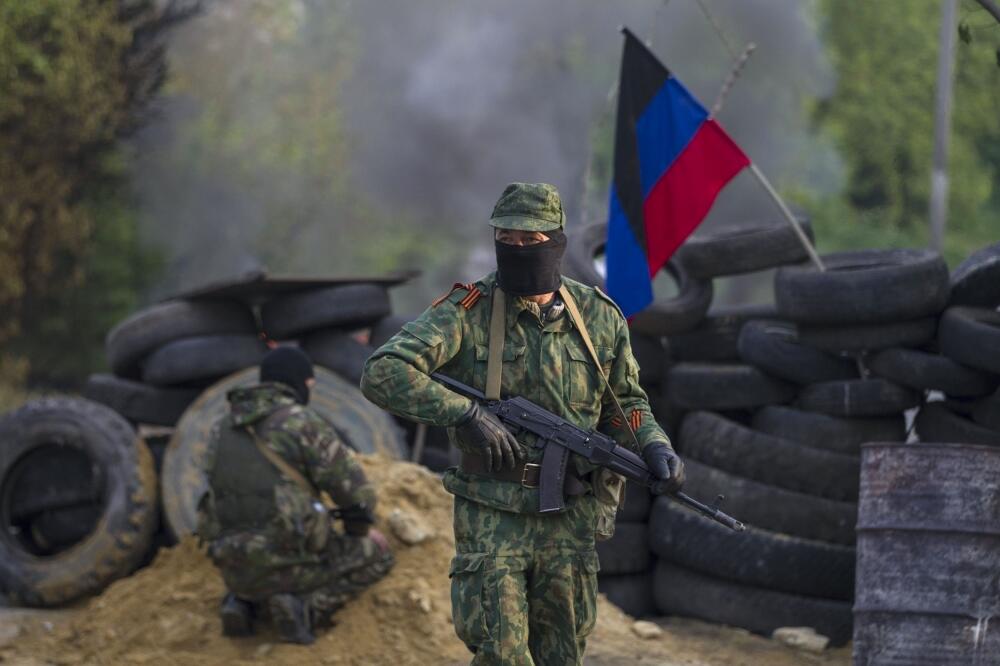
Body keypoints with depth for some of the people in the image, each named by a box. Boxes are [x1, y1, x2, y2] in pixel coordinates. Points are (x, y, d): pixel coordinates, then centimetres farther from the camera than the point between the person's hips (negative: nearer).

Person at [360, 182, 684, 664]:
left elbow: (625, 404, 17)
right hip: (492, 519, -3)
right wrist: (464, 412, -25)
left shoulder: (599, 318, 4)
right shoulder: (467, 314, -7)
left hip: (570, 521, 3)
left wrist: (654, 446, -4)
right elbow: (382, 375, -17)